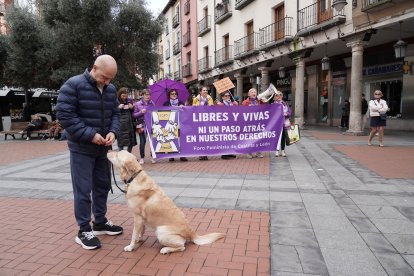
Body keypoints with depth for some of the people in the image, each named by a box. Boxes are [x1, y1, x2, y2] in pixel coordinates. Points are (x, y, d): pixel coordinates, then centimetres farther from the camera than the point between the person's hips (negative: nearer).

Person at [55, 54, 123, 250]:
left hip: (103, 148, 6)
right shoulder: (73, 85, -13)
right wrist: (89, 134, -22)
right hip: (81, 148, -6)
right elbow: (64, 114, -17)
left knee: (103, 185, 14)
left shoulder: (111, 89, 5)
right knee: (83, 189, -1)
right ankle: (84, 230, 13)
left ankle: (100, 222, 31)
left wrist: (113, 131, -9)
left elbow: (115, 113, 11)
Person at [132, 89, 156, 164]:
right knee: (142, 141, 1)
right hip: (142, 125, -1)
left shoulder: (152, 103, 8)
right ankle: (142, 158, 14)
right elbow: (134, 115, 1)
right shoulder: (137, 104, 3)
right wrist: (141, 112, -13)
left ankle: (153, 157, 12)